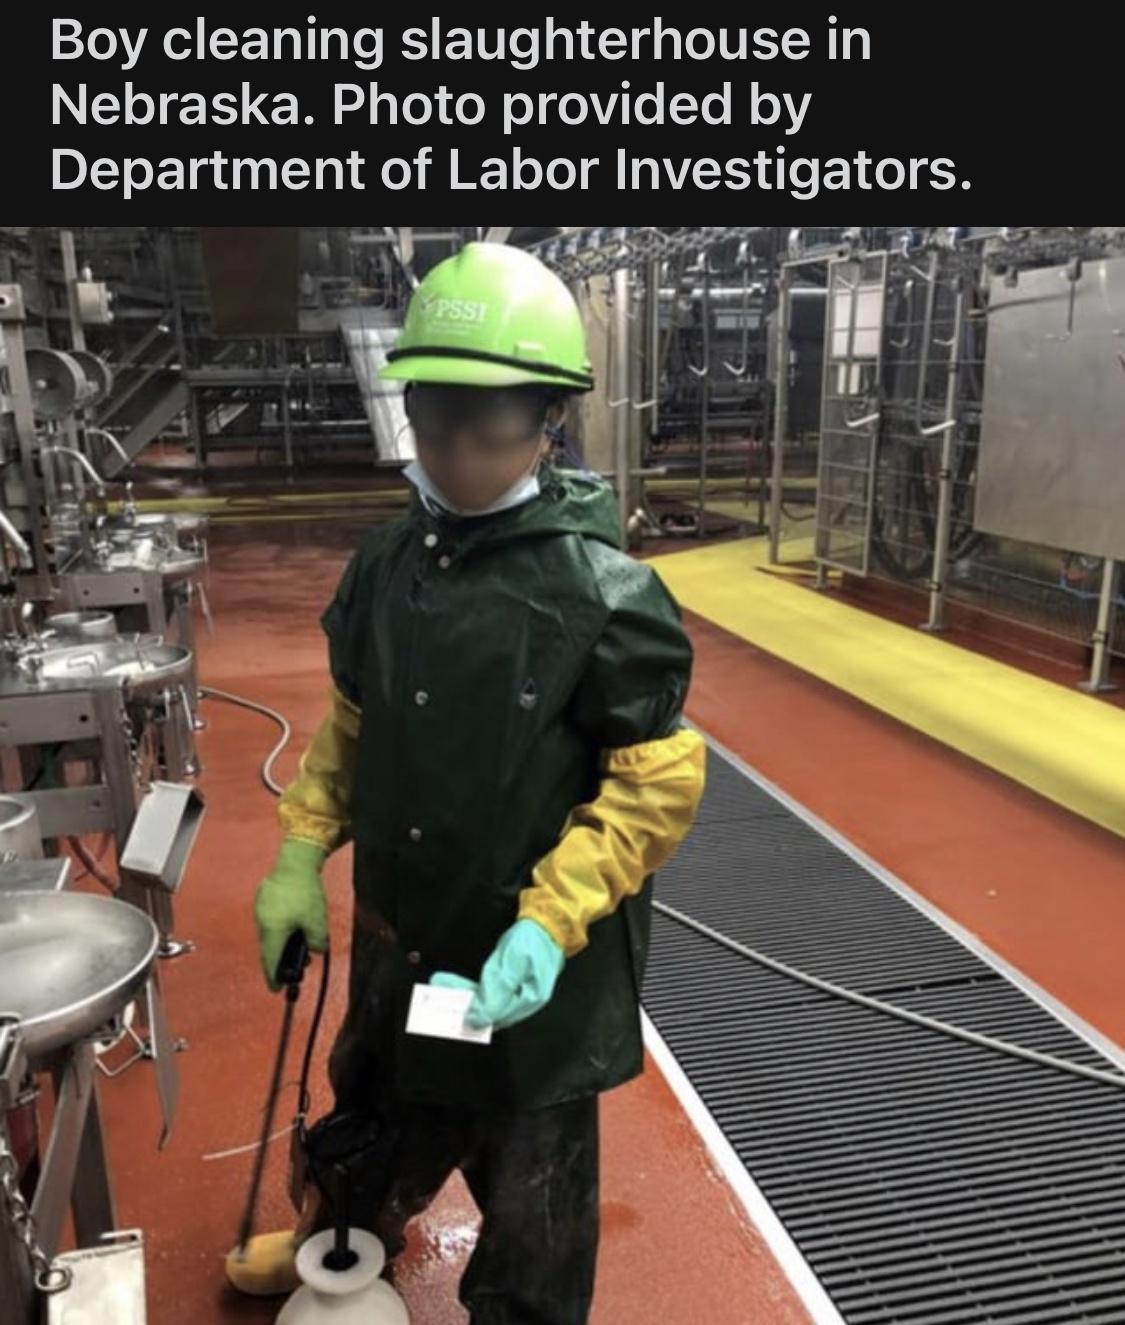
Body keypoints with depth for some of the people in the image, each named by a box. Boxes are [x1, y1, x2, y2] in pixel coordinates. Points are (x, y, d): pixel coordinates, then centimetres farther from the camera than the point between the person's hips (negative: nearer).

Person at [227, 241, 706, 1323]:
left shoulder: (601, 590, -21)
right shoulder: (387, 561, -3)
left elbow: (659, 780, -18)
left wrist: (551, 923, -25)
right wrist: (301, 855, 3)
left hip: (532, 968, -6)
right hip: (400, 933, 7)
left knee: (529, 1184, 17)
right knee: (376, 1109, 32)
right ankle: (348, 1237, 64)